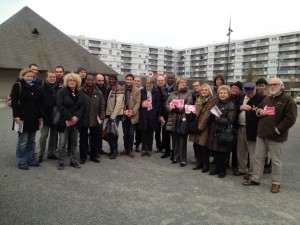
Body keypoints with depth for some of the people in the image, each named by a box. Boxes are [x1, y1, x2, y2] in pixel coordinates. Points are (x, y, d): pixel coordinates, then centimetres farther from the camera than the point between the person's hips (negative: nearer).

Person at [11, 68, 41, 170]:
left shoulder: (35, 87, 14)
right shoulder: (17, 86, -3)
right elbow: (14, 102, -10)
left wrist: (39, 116, 12)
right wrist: (16, 116, -18)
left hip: (33, 118, 6)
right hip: (23, 118, -6)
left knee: (31, 141, 11)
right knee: (23, 141, -2)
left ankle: (31, 160, 21)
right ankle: (22, 162, 8)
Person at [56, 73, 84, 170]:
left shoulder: (79, 94, 11)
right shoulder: (62, 92, -5)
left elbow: (81, 107, 8)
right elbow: (60, 106, -13)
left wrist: (77, 117, -9)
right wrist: (71, 117, -15)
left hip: (75, 121, 5)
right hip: (64, 121, -5)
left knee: (74, 142, 10)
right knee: (62, 143, 0)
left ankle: (73, 161, 20)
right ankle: (61, 162, 11)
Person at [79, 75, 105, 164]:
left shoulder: (98, 92, 5)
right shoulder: (80, 91, -4)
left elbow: (102, 106, 5)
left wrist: (101, 117, -3)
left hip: (95, 120, 3)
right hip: (83, 120, -2)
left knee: (95, 138, 11)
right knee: (83, 139, 8)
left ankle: (93, 156, 26)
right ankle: (83, 156, 21)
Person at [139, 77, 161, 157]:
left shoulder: (156, 92, 2)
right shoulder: (142, 91, 6)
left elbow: (158, 104, 1)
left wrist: (155, 113, -8)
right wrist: (142, 104, -9)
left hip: (152, 114, -1)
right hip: (143, 114, 1)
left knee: (150, 132, 7)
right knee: (144, 132, 5)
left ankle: (149, 149, 16)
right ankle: (143, 149, 15)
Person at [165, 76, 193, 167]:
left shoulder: (188, 94, 4)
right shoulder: (172, 93, 16)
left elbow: (188, 105, -10)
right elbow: (167, 103, 7)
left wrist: (179, 108, -20)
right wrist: (172, 108, -12)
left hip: (183, 119, -4)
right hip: (173, 119, 4)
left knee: (182, 141, -3)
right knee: (175, 140, 11)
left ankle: (183, 159, 5)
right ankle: (176, 157, 23)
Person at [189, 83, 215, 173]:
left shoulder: (211, 101, -9)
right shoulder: (198, 99, 14)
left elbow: (207, 115, -15)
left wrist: (200, 127, -17)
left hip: (204, 127, -7)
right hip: (196, 125, 7)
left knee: (203, 146, -2)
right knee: (196, 145, 9)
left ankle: (206, 165, 13)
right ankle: (199, 163, 24)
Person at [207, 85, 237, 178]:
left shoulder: (231, 105, -8)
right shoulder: (216, 102, 11)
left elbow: (229, 121, -16)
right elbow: (211, 116, 16)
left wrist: (216, 118, -17)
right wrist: (211, 115, -7)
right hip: (214, 132, 5)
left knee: (222, 153, 4)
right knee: (214, 152, 10)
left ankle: (222, 170, 23)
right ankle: (217, 168, 29)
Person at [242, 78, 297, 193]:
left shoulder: (288, 100, -7)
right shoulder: (267, 99, 15)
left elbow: (291, 119, -14)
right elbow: (258, 108, 28)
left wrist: (277, 130, -17)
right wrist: (259, 111, 3)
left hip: (275, 136, -7)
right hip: (262, 134, 7)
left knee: (276, 160, 5)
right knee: (258, 157, 12)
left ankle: (276, 182, 19)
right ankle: (255, 179, 24)